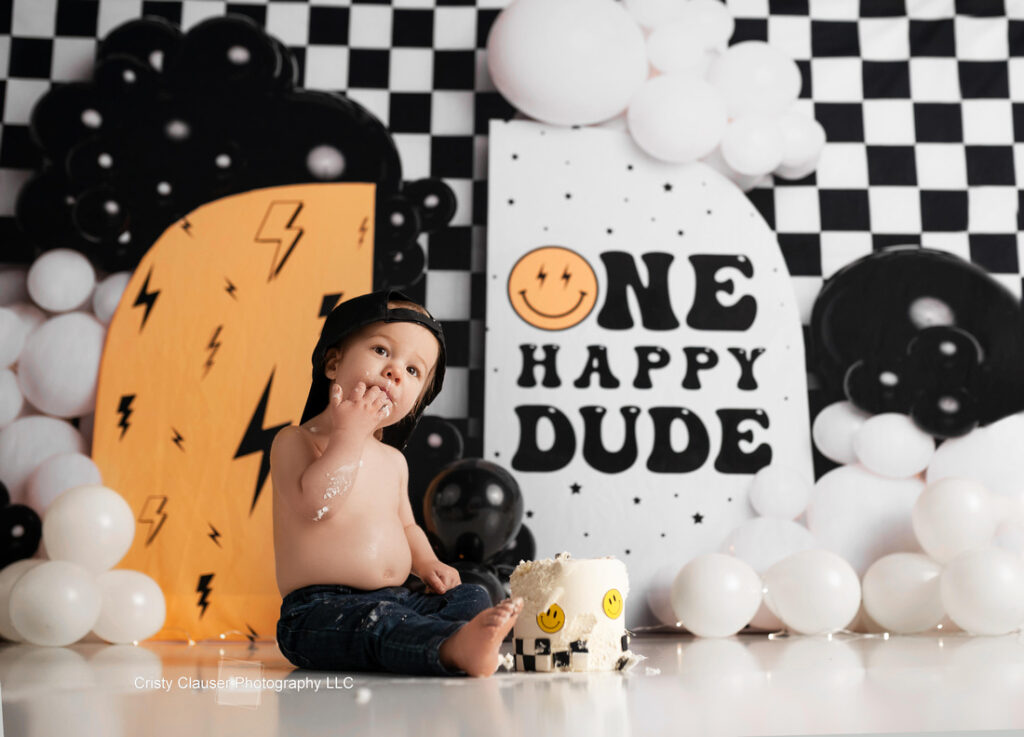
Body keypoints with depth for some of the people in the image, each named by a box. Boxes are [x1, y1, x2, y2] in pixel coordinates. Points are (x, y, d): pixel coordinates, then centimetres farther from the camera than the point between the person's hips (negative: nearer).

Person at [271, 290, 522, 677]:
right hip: (321, 611, -7)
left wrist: (426, 562, 9)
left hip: (396, 601, 7)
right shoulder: (295, 441, -4)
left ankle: (471, 641, -43)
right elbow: (316, 506, -23)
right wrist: (350, 433, -19)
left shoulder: (393, 460, 18)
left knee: (471, 596, -11)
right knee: (376, 621, -35)